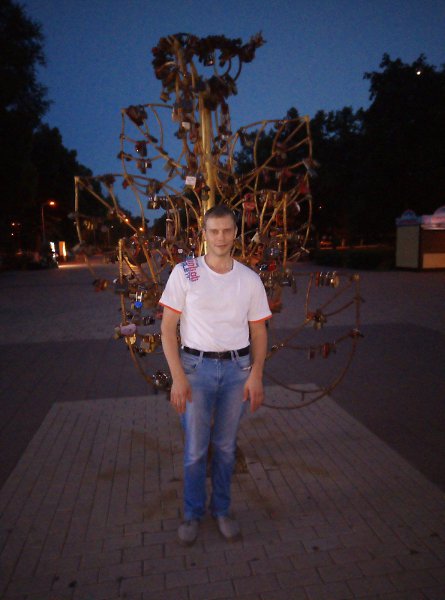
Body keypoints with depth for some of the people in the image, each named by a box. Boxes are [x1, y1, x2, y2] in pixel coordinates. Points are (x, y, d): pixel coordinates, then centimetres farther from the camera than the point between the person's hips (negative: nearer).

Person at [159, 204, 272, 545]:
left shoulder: (249, 279, 2)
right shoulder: (184, 273, -5)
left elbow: (259, 331, 7)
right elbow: (168, 328, -5)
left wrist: (256, 375, -4)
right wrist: (178, 376, -11)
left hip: (237, 369, 2)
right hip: (197, 366, -2)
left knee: (226, 446, 14)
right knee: (195, 448, 7)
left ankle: (221, 509, 34)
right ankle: (193, 514, 30)